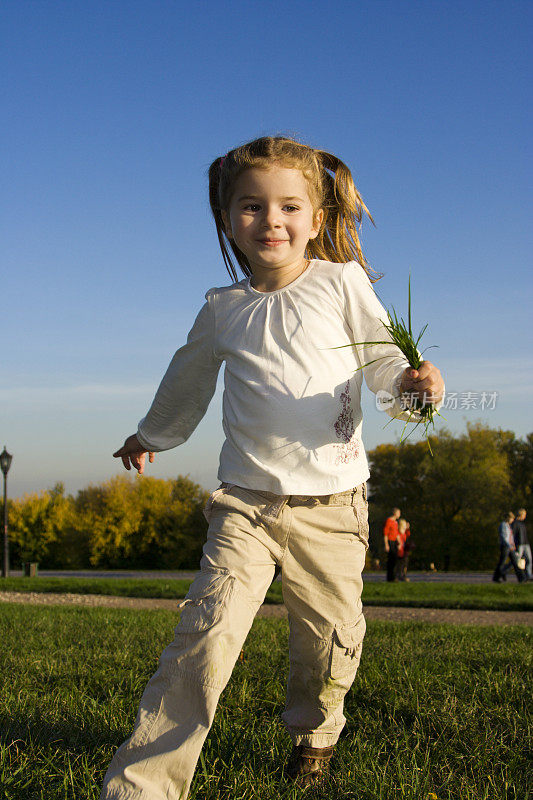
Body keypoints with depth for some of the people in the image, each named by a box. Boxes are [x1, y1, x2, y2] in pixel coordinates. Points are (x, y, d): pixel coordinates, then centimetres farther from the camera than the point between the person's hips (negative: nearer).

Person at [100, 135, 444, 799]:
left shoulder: (342, 282, 1)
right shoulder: (222, 309, 7)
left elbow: (382, 358, 1)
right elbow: (189, 379, 26)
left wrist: (409, 382, -23)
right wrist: (151, 436, 41)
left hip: (331, 503, 0)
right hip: (246, 501, 0)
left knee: (329, 638, 9)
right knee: (208, 631, -16)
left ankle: (314, 731, 41)